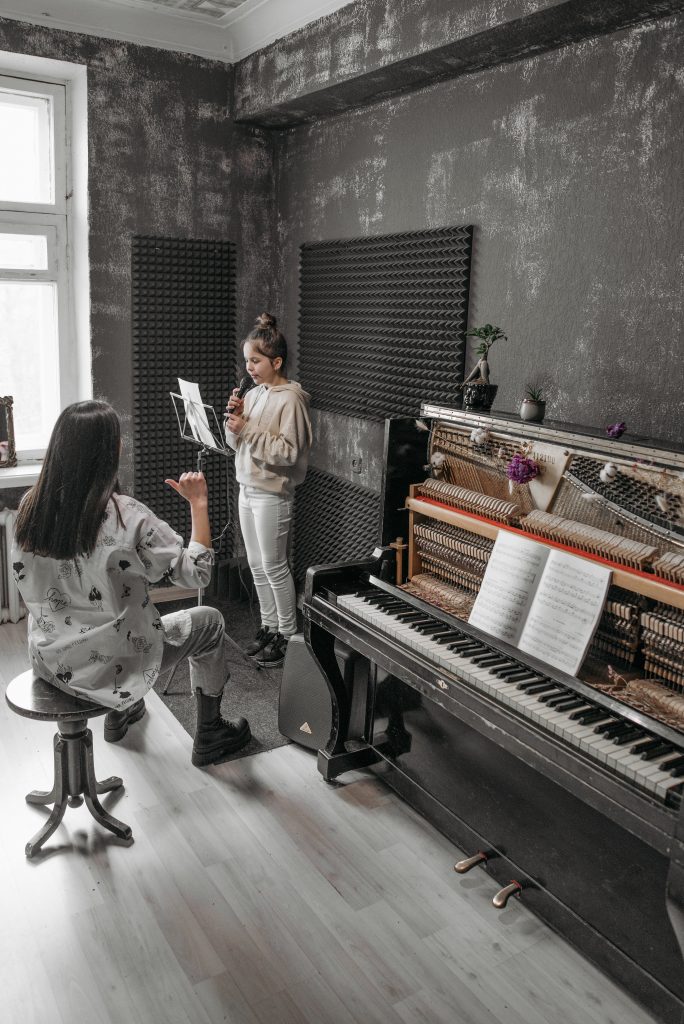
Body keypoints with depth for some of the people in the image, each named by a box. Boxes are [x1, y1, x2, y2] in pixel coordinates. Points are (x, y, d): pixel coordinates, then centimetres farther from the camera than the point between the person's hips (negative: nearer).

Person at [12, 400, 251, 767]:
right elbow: (196, 573, -18)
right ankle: (209, 736, 29)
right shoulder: (125, 516, -27)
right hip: (108, 669, -6)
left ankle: (120, 713, 47)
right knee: (209, 621, 16)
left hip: (49, 663, 6)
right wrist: (198, 503, -9)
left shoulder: (30, 505, -10)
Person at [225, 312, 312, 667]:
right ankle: (269, 626, 28)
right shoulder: (254, 393, 8)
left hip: (272, 494, -8)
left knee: (274, 567, 1)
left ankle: (288, 634, 15)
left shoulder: (290, 398, -15)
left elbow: (288, 451, -21)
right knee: (257, 565, 14)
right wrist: (234, 418, -6)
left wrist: (248, 428, -22)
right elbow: (234, 442, 13)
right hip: (247, 489, 8)